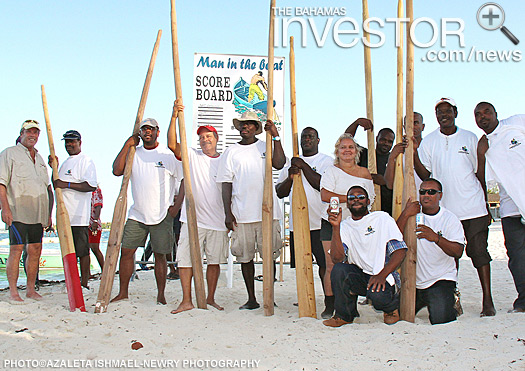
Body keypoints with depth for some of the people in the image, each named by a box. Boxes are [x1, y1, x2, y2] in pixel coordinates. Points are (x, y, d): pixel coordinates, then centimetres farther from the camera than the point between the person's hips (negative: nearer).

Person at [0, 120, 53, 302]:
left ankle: (31, 289, 13)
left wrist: (48, 213, 18)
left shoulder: (39, 158, 22)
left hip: (38, 213, 6)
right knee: (16, 249, -8)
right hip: (17, 211, -6)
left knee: (35, 250, 5)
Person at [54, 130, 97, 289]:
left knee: (82, 250, -5)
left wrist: (67, 184, -21)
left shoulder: (86, 161, -6)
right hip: (65, 214, 9)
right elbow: (56, 185, 25)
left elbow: (91, 186, -18)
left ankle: (84, 283, 0)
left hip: (79, 216, -9)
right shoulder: (65, 163, 22)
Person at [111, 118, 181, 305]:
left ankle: (161, 295, 12)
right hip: (137, 214, 3)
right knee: (126, 251, 2)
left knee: (160, 254, 2)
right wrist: (127, 145, -4)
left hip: (162, 214, -3)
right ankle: (123, 292, 13)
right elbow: (117, 171, -6)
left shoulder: (168, 154, -1)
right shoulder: (133, 153, 9)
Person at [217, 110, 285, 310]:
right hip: (241, 214, 1)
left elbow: (279, 164, -10)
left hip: (267, 211, -1)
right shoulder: (231, 152, 11)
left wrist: (276, 137, -13)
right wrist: (228, 213, -1)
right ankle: (251, 299, 16)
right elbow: (226, 184, 7)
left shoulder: (266, 147, 9)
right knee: (245, 256, 5)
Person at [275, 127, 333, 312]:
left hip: (320, 222, -4)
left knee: (325, 264, -5)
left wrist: (304, 166, -9)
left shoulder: (326, 161, 5)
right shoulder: (291, 163, 18)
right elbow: (280, 193, 14)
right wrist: (290, 177, -4)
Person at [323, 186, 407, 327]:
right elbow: (337, 258, -6)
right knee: (339, 269, -27)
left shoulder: (382, 218, 2)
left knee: (377, 295, -35)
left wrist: (382, 275, -21)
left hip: (383, 278, -3)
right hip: (358, 276, 3)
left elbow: (400, 251, -7)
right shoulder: (344, 226, 9)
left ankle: (392, 306, 4)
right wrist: (336, 227, -15)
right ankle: (344, 315, -4)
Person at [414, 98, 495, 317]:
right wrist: (414, 152, -12)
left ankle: (487, 301, -1)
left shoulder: (470, 138, 7)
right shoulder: (428, 142, 7)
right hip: (444, 209, 1)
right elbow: (425, 175, 0)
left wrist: (486, 206, 7)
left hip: (474, 208, -1)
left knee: (479, 251, -5)